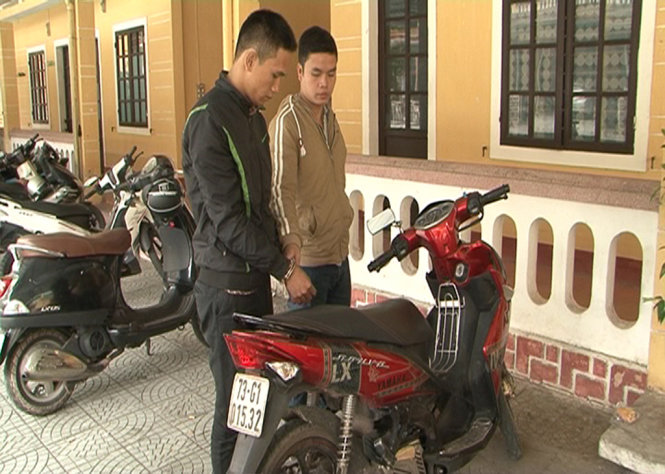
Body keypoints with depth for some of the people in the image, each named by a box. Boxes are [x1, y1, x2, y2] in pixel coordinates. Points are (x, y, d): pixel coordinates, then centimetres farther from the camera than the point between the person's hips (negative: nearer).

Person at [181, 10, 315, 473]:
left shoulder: (253, 116, 12)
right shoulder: (209, 121, -18)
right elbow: (227, 217, -21)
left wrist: (280, 254, 9)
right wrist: (285, 269, -16)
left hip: (255, 274, 9)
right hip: (227, 282, -9)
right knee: (236, 396, 2)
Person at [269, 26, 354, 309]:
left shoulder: (330, 118, 11)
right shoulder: (287, 121, -16)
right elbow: (281, 188, -27)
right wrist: (290, 238, -40)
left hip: (339, 253, 8)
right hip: (307, 257, -8)